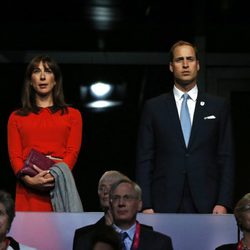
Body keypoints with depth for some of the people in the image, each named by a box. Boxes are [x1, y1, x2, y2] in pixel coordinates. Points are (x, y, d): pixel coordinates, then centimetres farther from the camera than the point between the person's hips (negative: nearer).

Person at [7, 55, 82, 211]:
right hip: (29, 191, 0)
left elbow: (73, 152, 3)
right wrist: (29, 179, -14)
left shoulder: (72, 115, 16)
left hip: (61, 185, 0)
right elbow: (14, 155, 6)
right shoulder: (17, 117, 17)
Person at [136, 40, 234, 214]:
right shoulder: (153, 107, 8)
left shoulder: (219, 107, 9)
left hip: (206, 205, 0)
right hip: (165, 204, 0)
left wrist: (223, 203, -5)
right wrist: (146, 205, -4)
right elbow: (144, 160, 5)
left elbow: (226, 158, 6)